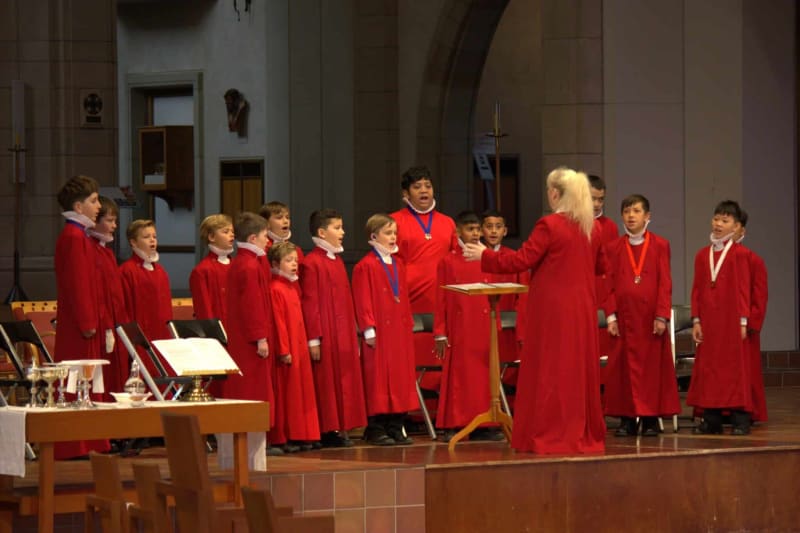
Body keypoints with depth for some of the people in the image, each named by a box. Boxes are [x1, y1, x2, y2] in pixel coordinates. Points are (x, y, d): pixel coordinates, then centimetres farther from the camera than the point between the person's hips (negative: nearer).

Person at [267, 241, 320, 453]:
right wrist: (284, 350, -20)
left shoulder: (292, 288, 16)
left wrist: (304, 345, 17)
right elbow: (278, 323, -17)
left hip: (299, 348, 9)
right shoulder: (275, 289, -13)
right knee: (286, 393, -5)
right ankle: (282, 438, 0)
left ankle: (300, 436, 16)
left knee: (302, 392, 10)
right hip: (286, 351, -9)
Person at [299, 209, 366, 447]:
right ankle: (327, 431, 1)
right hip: (325, 335, -8)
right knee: (325, 382, -3)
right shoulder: (311, 263, -11)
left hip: (343, 335, 8)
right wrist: (314, 339, -17)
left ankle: (340, 428, 13)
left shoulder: (338, 262, 16)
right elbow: (310, 304, -13)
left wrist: (353, 336, 17)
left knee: (345, 380, 8)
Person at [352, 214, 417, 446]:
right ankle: (376, 428, 1)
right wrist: (369, 329, -15)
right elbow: (363, 302, -11)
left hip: (400, 332, 7)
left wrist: (409, 326, 13)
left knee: (401, 377, 7)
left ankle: (396, 427, 14)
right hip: (379, 332, -7)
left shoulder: (398, 265, 16)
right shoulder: (365, 266, -7)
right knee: (379, 380, -4)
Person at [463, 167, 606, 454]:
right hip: (582, 311, 7)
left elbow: (521, 260, -13)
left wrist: (484, 255, -1)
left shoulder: (549, 225, -15)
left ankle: (551, 435, 1)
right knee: (579, 370, 12)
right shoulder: (590, 227, 7)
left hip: (553, 311, -7)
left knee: (550, 373, 0)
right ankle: (586, 433, 16)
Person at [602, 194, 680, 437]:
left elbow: (665, 283, -1)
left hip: (651, 316, -2)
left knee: (653, 366, 0)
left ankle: (651, 418, 6)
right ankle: (627, 418, 6)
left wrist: (662, 316, -9)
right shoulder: (614, 248, 7)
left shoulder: (660, 246, 2)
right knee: (625, 366, 2)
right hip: (624, 317, 2)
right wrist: (611, 316, -3)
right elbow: (609, 285, 6)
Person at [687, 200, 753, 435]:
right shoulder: (703, 254, 10)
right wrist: (696, 320, 5)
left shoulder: (738, 253, -4)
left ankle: (740, 419, 2)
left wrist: (743, 320, -9)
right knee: (708, 367, 6)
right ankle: (712, 420, 11)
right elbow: (697, 289, 10)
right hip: (708, 321, 5)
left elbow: (743, 288, -6)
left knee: (735, 366, -2)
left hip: (730, 319, -5)